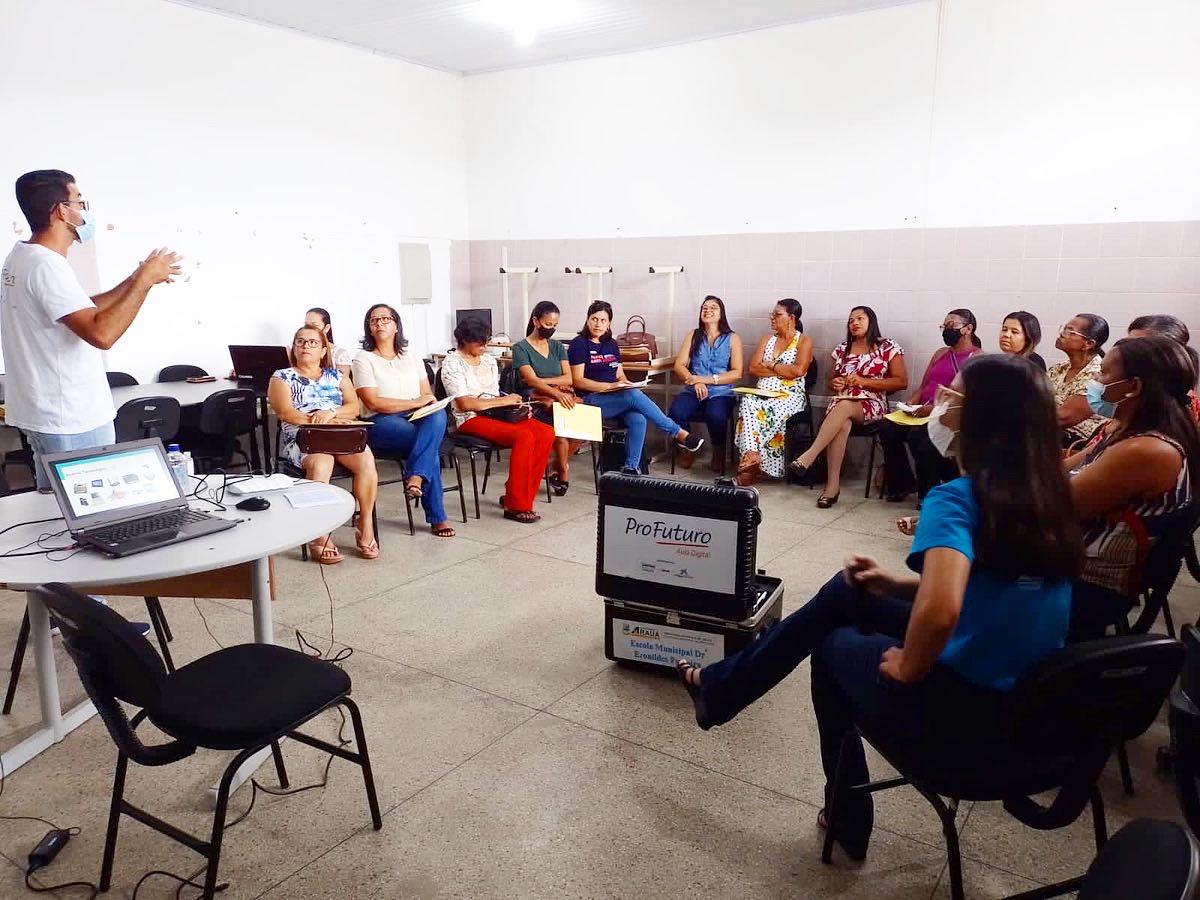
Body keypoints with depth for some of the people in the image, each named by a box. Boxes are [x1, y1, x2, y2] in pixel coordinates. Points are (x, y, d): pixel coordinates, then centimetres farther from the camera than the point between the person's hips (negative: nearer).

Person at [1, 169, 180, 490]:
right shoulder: (46, 266, -21)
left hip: (41, 413, 10)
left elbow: (83, 311, 18)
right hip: (73, 422, -10)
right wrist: (145, 281, -21)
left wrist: (136, 280, 12)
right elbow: (101, 333, -31)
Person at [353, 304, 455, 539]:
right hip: (381, 424, -4)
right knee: (431, 445, -32)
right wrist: (414, 403, -11)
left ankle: (415, 477, -36)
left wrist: (429, 405, -9)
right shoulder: (364, 360, 5)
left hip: (418, 421, 4)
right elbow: (373, 403, -8)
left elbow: (429, 397, 16)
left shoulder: (411, 358, 21)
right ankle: (436, 518, -28)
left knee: (438, 417, -33)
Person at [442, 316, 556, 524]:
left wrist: (516, 405, -1)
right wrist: (503, 401, -13)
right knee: (524, 436, -31)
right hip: (471, 420, -7)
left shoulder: (489, 360, 17)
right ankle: (516, 506, -22)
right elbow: (464, 404, -15)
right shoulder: (452, 363, -6)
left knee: (547, 433, -16)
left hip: (496, 414, 7)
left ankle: (513, 496, -10)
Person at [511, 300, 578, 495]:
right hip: (538, 403, -4)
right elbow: (532, 380, -13)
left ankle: (557, 466, -3)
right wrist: (557, 393, -29)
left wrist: (542, 381, -8)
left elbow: (568, 378, 7)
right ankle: (563, 469, -6)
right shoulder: (521, 348, 1)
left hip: (563, 398, 5)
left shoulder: (558, 346, 17)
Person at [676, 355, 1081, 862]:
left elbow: (940, 611, -38)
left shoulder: (958, 497, -21)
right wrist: (897, 585, 13)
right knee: (845, 592, 19)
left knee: (835, 643, 23)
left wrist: (907, 667, -17)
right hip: (1025, 700, 8)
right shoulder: (1044, 496, 3)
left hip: (958, 706, -7)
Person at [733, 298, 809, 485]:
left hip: (791, 395, -3)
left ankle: (750, 458, -29)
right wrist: (782, 369, -4)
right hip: (764, 392, 4)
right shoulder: (766, 339, 20)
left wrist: (770, 365, -2)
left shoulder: (804, 341, 5)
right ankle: (752, 457, -41)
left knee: (773, 409, -36)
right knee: (748, 402, -31)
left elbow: (798, 370, -12)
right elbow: (753, 368, 6)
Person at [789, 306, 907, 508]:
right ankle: (833, 484, -39)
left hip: (872, 405, -3)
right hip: (840, 402, 3)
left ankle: (809, 456, -45)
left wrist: (864, 381, -10)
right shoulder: (842, 348, 18)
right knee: (842, 423, -35)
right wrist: (835, 383, -1)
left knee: (844, 407, -37)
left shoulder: (888, 347, 5)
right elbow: (831, 381, 25)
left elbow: (902, 382, -2)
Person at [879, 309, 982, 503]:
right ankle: (902, 484, -5)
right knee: (887, 426, -19)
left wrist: (935, 408, -22)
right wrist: (910, 405, 2)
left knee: (918, 435, -34)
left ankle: (928, 492, -14)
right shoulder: (940, 354, 24)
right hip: (923, 412, 7)